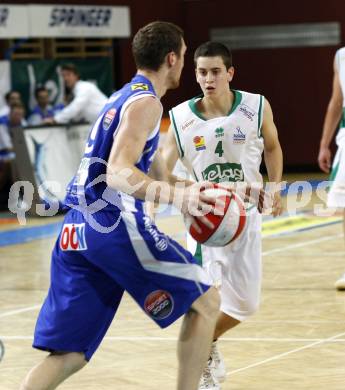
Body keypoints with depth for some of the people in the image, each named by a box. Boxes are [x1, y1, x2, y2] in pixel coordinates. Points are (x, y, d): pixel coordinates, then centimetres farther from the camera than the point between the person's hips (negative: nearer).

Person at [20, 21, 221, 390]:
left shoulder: (120, 98, 24)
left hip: (75, 231, 9)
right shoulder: (145, 102, -5)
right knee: (205, 301, 8)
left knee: (67, 355, 4)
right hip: (114, 223, -9)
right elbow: (118, 173, -19)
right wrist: (179, 196, -33)